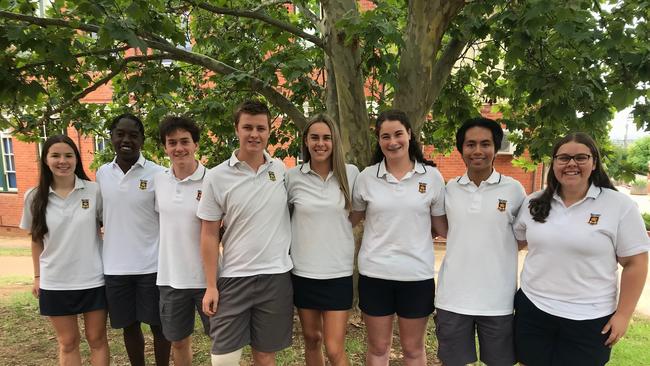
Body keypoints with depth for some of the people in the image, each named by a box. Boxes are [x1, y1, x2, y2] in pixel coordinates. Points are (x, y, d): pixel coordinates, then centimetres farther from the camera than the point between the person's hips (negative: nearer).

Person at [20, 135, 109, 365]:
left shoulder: (94, 191, -7)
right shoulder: (34, 197, -1)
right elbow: (36, 240, 9)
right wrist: (37, 277, 10)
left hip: (93, 280, -1)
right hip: (54, 283, 2)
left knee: (97, 339, 12)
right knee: (67, 343, 16)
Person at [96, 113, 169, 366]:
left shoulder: (157, 174, -8)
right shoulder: (102, 174, 4)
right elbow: (101, 216, 14)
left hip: (151, 265, -3)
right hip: (115, 266, 4)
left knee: (158, 325, 10)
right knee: (129, 326, 16)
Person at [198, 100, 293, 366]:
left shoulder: (281, 169, 1)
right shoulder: (216, 177, -6)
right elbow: (209, 235, -3)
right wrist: (211, 286, -5)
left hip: (276, 276, 2)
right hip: (233, 278, -1)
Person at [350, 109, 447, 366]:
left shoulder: (432, 176, -3)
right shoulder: (366, 177, -2)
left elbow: (442, 227, 4)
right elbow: (351, 219, 9)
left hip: (417, 274, 0)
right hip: (375, 273, 1)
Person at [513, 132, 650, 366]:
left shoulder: (620, 205, -7)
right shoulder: (534, 203, 2)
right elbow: (516, 240, 16)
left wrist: (623, 314, -7)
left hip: (589, 319, -3)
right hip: (532, 309, 3)